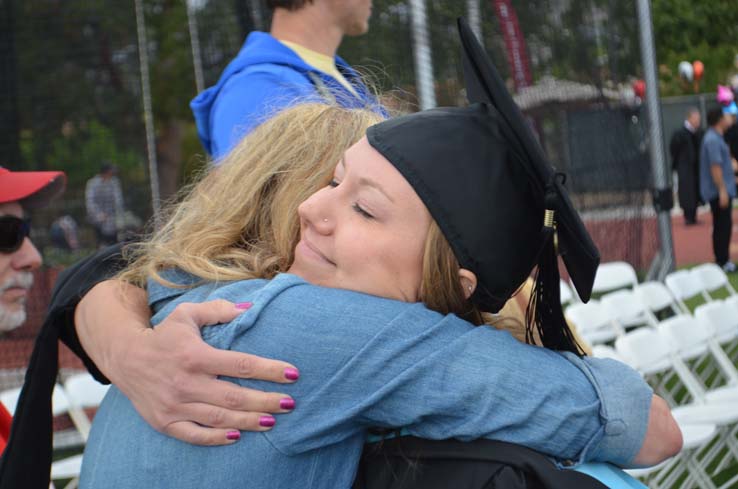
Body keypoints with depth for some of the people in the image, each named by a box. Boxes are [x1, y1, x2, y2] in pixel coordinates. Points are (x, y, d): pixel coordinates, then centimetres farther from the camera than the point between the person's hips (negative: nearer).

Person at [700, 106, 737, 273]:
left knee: (722, 227, 13)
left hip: (721, 192, 10)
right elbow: (715, 167, -23)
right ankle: (723, 262, -5)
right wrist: (722, 190, -23)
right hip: (719, 191, -10)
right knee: (723, 227, -8)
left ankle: (722, 261, 19)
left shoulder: (715, 138, 15)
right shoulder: (713, 140, -18)